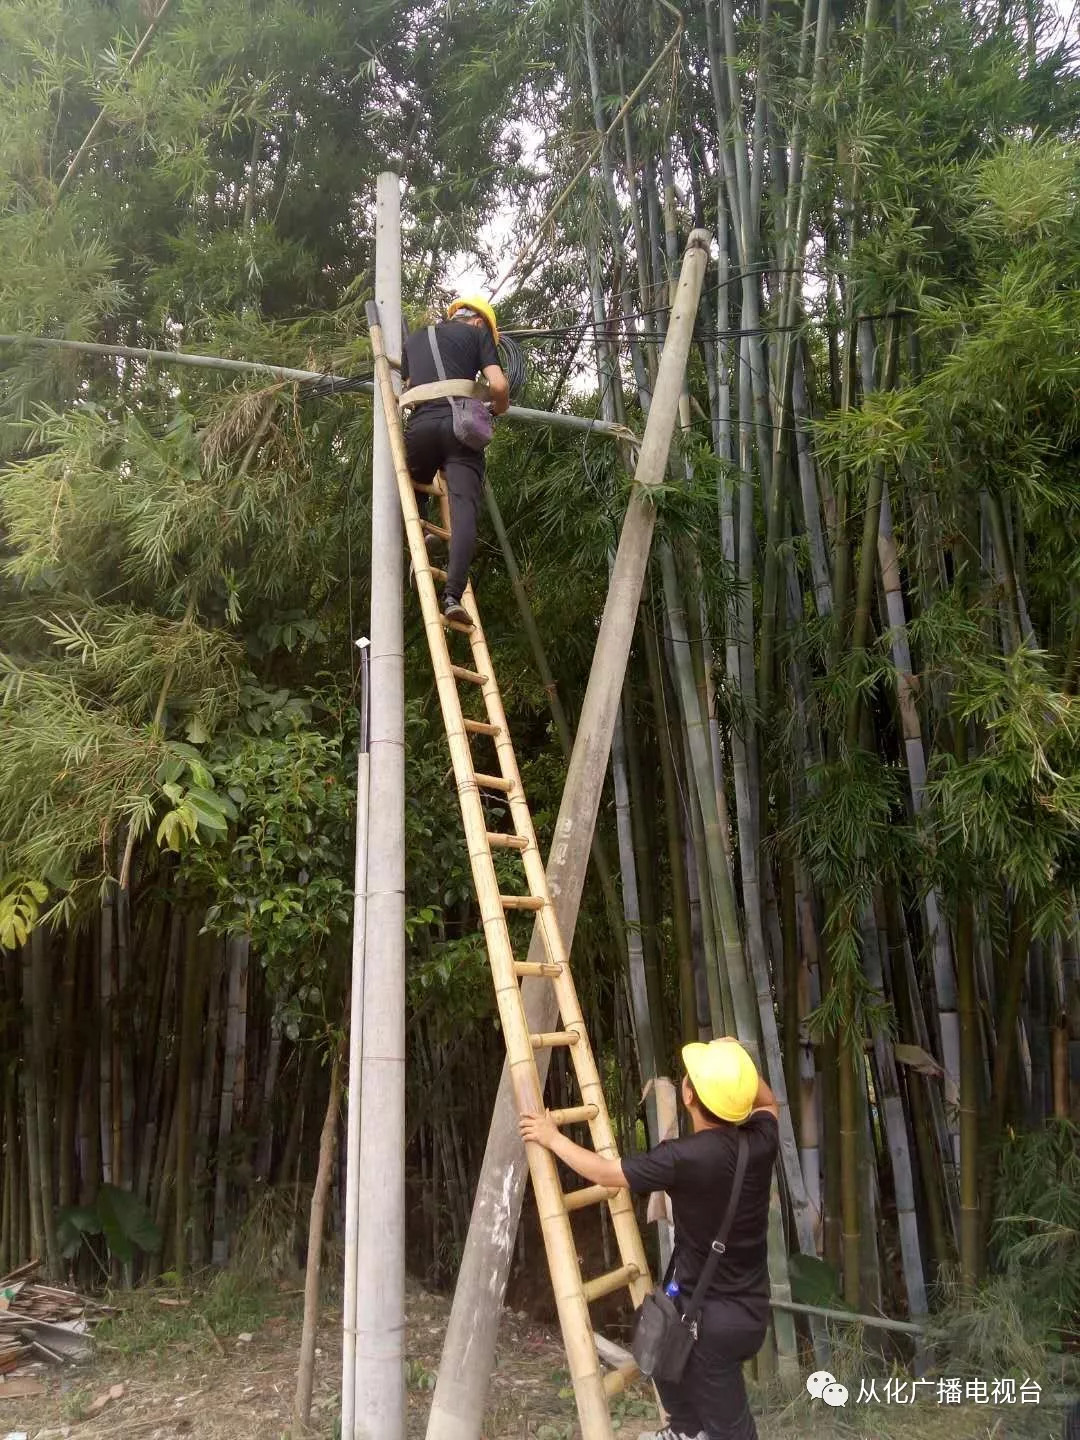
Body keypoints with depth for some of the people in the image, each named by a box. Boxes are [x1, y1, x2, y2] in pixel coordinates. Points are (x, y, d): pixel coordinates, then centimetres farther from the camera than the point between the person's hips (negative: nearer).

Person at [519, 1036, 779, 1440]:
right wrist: (739, 1067, 4)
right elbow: (767, 1103, 16)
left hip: (713, 1315, -7)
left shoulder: (686, 1158, -27)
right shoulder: (761, 1140, -11)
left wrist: (553, 1138, -1)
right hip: (751, 1305, 7)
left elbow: (604, 1172, -13)